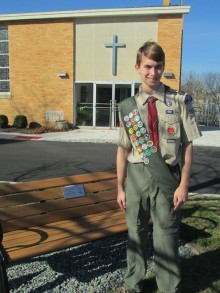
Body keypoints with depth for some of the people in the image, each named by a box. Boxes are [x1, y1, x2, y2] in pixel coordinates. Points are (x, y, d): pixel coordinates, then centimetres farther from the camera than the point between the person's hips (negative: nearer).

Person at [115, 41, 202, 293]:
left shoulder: (179, 101, -4)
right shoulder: (128, 106, 1)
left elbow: (187, 145, -3)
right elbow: (123, 149, 4)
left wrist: (183, 184, -6)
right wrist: (120, 187, 6)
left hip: (167, 177, -2)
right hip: (136, 176, 2)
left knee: (166, 236, 9)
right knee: (135, 233, 17)